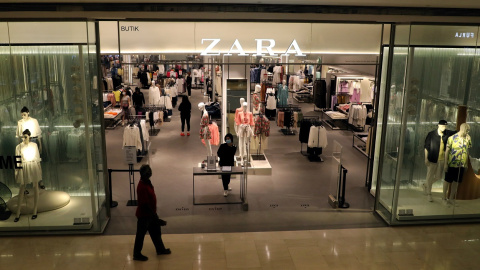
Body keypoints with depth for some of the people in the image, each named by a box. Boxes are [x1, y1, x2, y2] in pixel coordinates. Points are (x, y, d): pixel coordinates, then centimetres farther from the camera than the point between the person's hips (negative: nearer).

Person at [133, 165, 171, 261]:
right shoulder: (142, 187, -30)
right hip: (144, 215, -9)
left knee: (156, 231, 22)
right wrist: (153, 214, -18)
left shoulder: (147, 182, 0)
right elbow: (144, 204, -27)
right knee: (140, 235, 8)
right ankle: (137, 254, 26)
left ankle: (160, 249, 39)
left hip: (150, 213, 9)